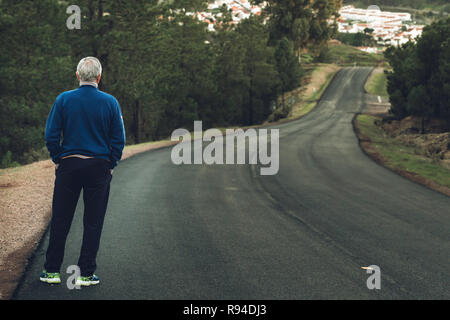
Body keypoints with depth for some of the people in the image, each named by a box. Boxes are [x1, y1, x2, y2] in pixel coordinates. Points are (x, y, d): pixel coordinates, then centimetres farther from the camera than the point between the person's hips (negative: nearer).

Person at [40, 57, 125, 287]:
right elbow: (118, 140, -2)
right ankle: (86, 274, 7)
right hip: (99, 168, -1)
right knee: (93, 222, 6)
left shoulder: (64, 100, -2)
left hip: (68, 166, 1)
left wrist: (58, 160, 8)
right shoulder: (110, 102, -3)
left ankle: (52, 271, 13)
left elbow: (51, 136, -3)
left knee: (60, 220, 8)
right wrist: (110, 165, 8)